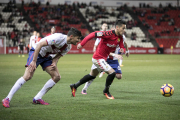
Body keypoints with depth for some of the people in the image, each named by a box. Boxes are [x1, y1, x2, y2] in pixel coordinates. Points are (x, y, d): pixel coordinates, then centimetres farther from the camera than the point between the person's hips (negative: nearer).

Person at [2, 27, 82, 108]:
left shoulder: (68, 47, 1)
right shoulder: (58, 38, -27)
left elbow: (58, 56, 10)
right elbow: (40, 45, -28)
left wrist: (54, 63, -15)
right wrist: (34, 61, -30)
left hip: (46, 56, 9)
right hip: (36, 53, -9)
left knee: (57, 77, -3)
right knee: (27, 76, -22)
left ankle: (37, 98, 2)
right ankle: (7, 99, -17)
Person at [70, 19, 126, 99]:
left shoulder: (120, 38, 0)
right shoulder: (109, 34, -26)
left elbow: (122, 48, 6)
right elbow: (93, 34, -24)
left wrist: (122, 50, -20)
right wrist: (82, 44, -22)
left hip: (103, 59, 10)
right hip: (98, 58, -10)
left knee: (92, 76, 24)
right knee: (112, 73, -17)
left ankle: (74, 86, 38)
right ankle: (106, 91, 4)